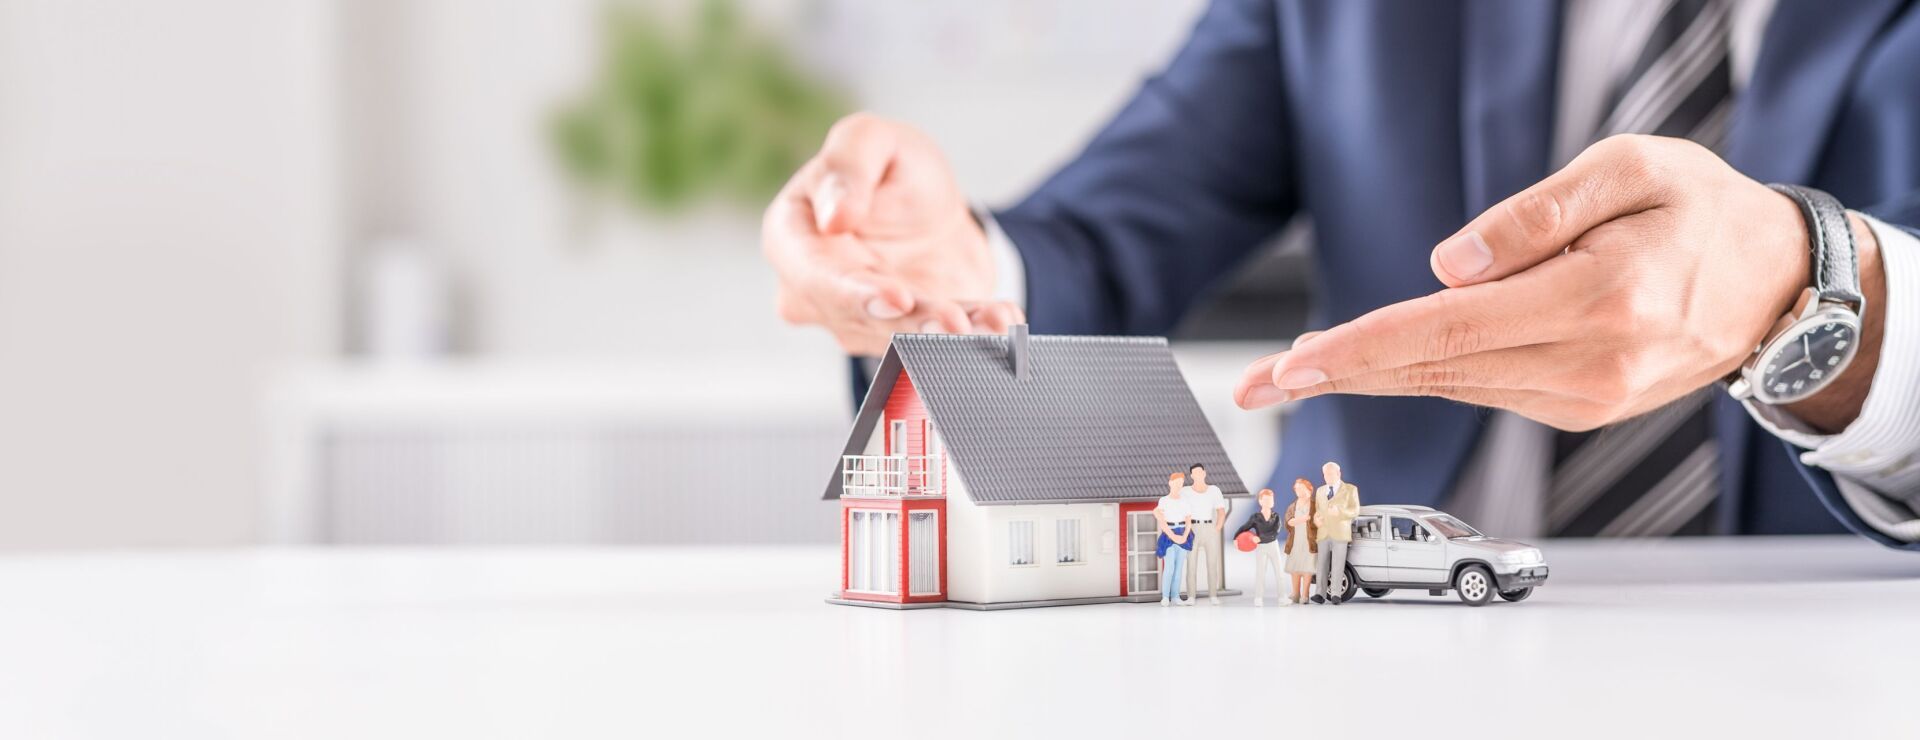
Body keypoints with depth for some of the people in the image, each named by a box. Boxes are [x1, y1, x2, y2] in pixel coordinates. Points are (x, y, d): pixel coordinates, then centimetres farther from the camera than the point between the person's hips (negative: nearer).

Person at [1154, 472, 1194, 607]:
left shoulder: (1185, 500, 8)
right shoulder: (1163, 501, -1)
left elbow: (1189, 521, 5)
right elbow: (1161, 521, -10)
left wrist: (1184, 537, -10)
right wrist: (1173, 536, -15)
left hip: (1182, 536, 4)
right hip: (1169, 535, -4)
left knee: (1179, 567, 3)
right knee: (1169, 567, -12)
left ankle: (1175, 596, 6)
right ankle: (1165, 597, -7)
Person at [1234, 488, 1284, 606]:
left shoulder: (1276, 516, -7)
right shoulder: (1255, 517, -8)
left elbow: (1274, 533, -17)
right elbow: (1243, 528, -7)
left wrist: (1260, 538, -27)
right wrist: (1236, 538, -22)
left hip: (1273, 545, 2)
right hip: (1260, 547, -2)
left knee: (1278, 571, 5)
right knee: (1259, 571, -6)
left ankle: (1281, 594, 16)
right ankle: (1258, 597, -3)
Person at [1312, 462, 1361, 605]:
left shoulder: (1350, 489, 4)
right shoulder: (1320, 491, 18)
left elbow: (1355, 511, -2)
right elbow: (1316, 510, 20)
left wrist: (1339, 511, -19)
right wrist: (1316, 518, -5)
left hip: (1340, 534, -4)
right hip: (1323, 534, 4)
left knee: (1337, 566, -8)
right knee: (1322, 565, -1)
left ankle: (1335, 595, -9)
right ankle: (1321, 594, -1)